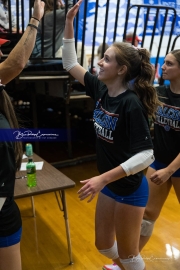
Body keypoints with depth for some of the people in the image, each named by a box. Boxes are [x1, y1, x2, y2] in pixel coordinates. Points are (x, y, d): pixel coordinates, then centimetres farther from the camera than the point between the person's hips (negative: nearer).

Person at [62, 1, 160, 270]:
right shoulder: (100, 89, -5)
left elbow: (146, 155, -28)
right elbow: (70, 64, 6)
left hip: (130, 189, -7)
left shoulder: (131, 104, -26)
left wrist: (102, 179, -31)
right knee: (103, 243, 24)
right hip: (109, 185, 7)